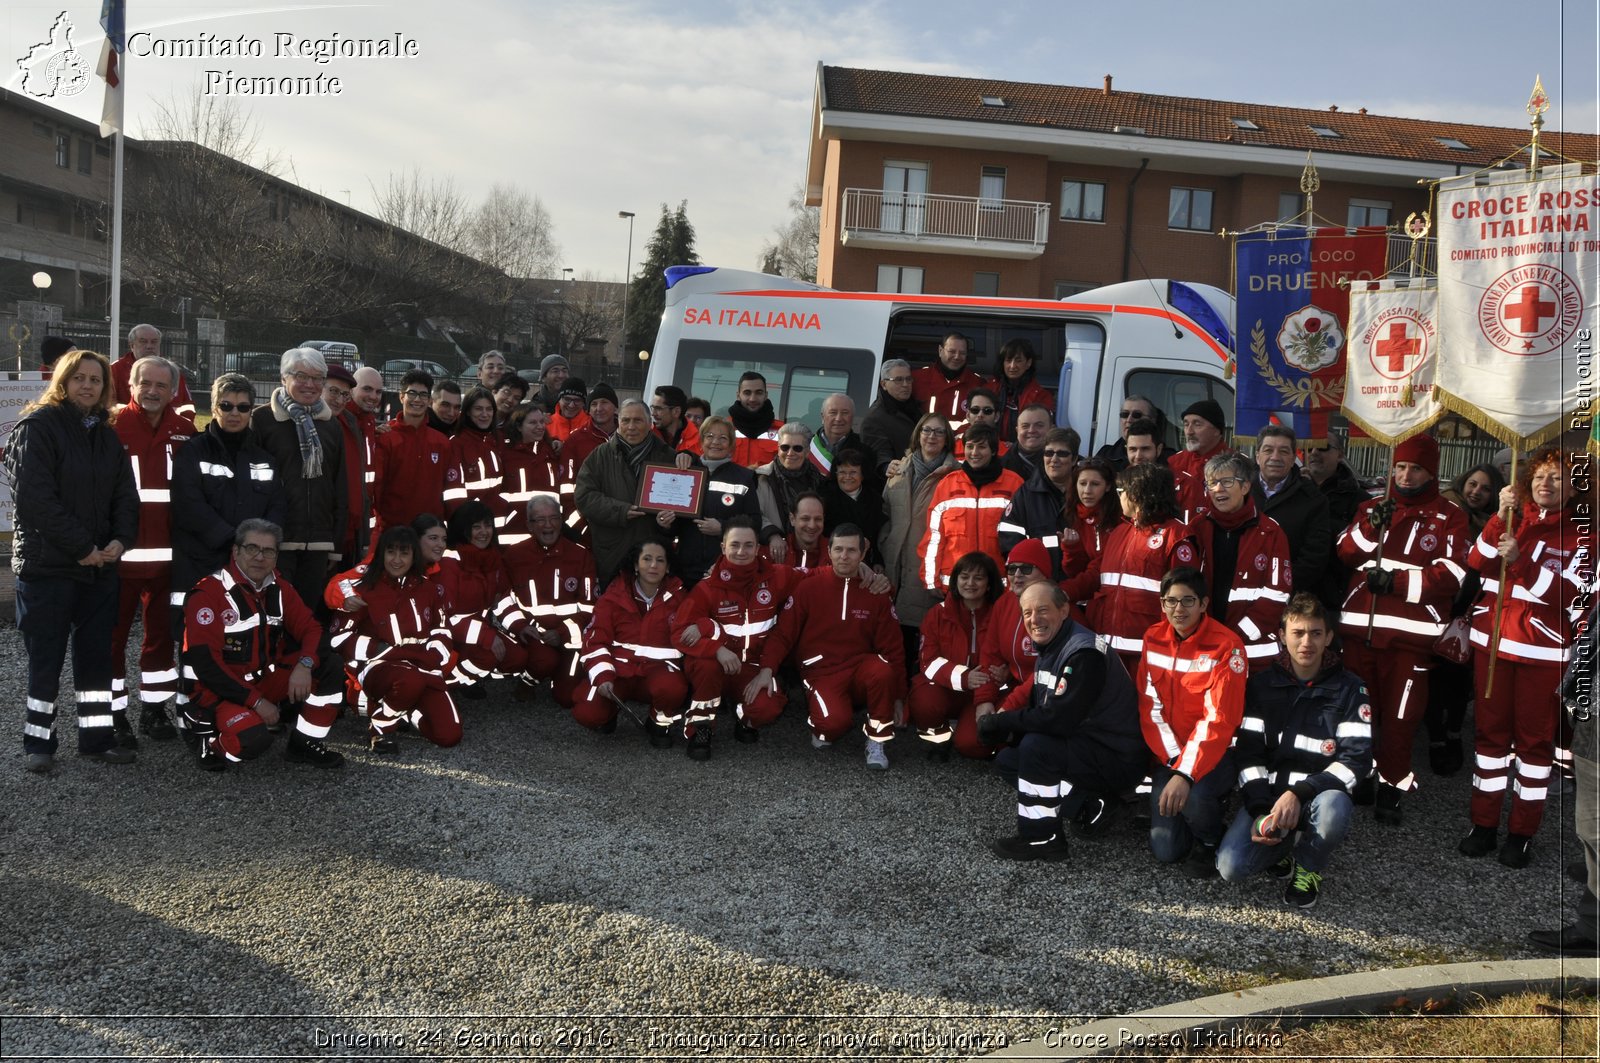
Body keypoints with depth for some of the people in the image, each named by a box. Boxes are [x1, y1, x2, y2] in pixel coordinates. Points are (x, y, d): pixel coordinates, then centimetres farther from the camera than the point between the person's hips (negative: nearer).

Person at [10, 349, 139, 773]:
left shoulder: (107, 436, 13)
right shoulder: (37, 426, -7)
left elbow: (125, 495, 10)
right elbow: (34, 496, -16)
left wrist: (120, 540, -8)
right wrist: (82, 546, -17)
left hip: (100, 563, 6)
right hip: (47, 563, -6)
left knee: (97, 653, 9)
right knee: (46, 657, 1)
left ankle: (96, 736, 17)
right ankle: (37, 741, 12)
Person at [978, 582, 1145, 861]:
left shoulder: (1084, 652, -24)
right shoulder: (1050, 648, 7)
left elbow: (1057, 719, -29)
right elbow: (1035, 706, 9)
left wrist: (1000, 722, -19)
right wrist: (1002, 723, -10)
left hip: (1116, 755, -10)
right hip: (1082, 742, 10)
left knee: (1035, 746, -29)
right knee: (1007, 759, 9)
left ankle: (1039, 839, -14)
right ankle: (1083, 802, 4)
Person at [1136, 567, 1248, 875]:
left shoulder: (1225, 646, -17)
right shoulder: (1154, 639, 0)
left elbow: (1219, 719, -23)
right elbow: (1150, 705, -1)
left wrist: (1185, 774, -32)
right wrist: (1173, 760, -14)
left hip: (1213, 753, -4)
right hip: (1169, 754, 4)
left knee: (1192, 800, -36)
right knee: (1166, 850, -4)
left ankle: (1209, 840, 0)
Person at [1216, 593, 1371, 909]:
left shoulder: (1349, 689, -1)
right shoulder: (1262, 685, 5)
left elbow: (1357, 759, -10)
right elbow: (1248, 752, 1)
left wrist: (1298, 794, -23)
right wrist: (1260, 810, -15)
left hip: (1318, 794, -1)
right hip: (1267, 794, 2)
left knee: (1333, 808, -40)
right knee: (1231, 867, -23)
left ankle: (1308, 866, -5)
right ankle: (1284, 847, 12)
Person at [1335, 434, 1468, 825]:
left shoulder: (1450, 517, 2)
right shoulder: (1371, 508, 14)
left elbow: (1450, 575, -7)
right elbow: (1346, 554, 5)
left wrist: (1397, 581, -16)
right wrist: (1371, 527, -12)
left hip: (1411, 633, -3)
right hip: (1359, 627, 4)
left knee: (1400, 714, 3)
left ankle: (1392, 786, 15)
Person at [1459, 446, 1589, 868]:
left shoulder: (1583, 530, -3)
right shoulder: (1514, 517, 9)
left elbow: (1568, 593, -15)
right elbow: (1476, 561, -5)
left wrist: (1519, 560, -27)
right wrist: (1501, 516, -18)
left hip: (1543, 649, -3)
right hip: (1494, 639, 3)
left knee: (1534, 736, 4)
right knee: (1489, 729, 8)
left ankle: (1523, 832, 13)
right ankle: (1484, 824, 18)